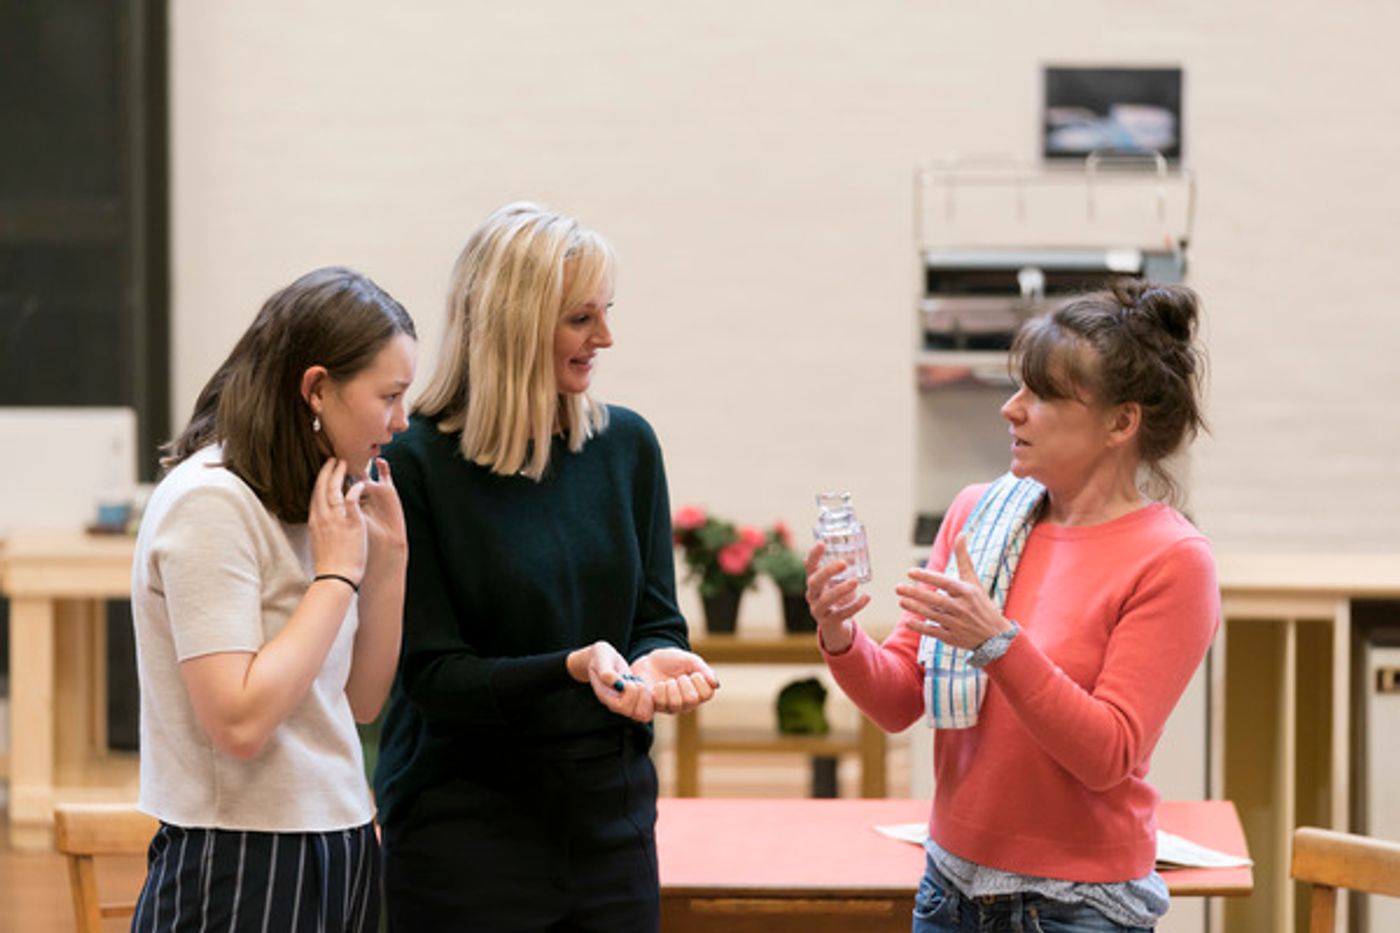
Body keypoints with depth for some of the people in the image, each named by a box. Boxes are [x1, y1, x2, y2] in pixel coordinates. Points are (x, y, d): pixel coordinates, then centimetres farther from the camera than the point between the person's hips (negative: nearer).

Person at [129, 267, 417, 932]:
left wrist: (388, 557, 3)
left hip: (336, 849, 8)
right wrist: (337, 573, -16)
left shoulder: (304, 503, 11)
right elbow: (239, 722, -24)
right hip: (242, 871, -8)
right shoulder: (210, 503, -16)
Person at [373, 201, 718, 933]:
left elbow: (658, 619, 8)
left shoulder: (626, 446, 5)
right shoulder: (417, 465, -11)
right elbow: (431, 673, -12)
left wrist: (653, 662, -15)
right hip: (466, 836, -4)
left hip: (611, 823, 5)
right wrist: (574, 669, -27)